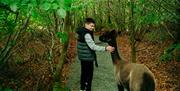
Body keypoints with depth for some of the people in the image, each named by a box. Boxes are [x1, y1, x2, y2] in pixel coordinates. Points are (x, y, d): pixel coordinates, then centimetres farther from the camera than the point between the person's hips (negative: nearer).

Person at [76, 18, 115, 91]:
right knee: (89, 75, 0)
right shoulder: (86, 34, -23)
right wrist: (105, 48, -34)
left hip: (83, 57, 10)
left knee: (84, 73, 21)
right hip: (87, 57, -10)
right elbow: (93, 46, -30)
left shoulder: (81, 32, 8)